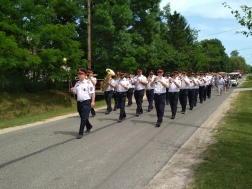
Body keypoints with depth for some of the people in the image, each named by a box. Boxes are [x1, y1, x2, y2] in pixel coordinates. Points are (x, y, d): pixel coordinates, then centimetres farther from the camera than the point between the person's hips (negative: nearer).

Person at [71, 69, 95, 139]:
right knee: (82, 117, 18)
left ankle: (81, 133, -2)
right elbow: (75, 92, 17)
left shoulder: (88, 83, -8)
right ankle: (89, 126, 43)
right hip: (79, 102, 7)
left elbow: (93, 93, -11)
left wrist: (92, 102, -16)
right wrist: (72, 90, -6)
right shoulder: (77, 83, 11)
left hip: (86, 102, -7)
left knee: (83, 118, -8)